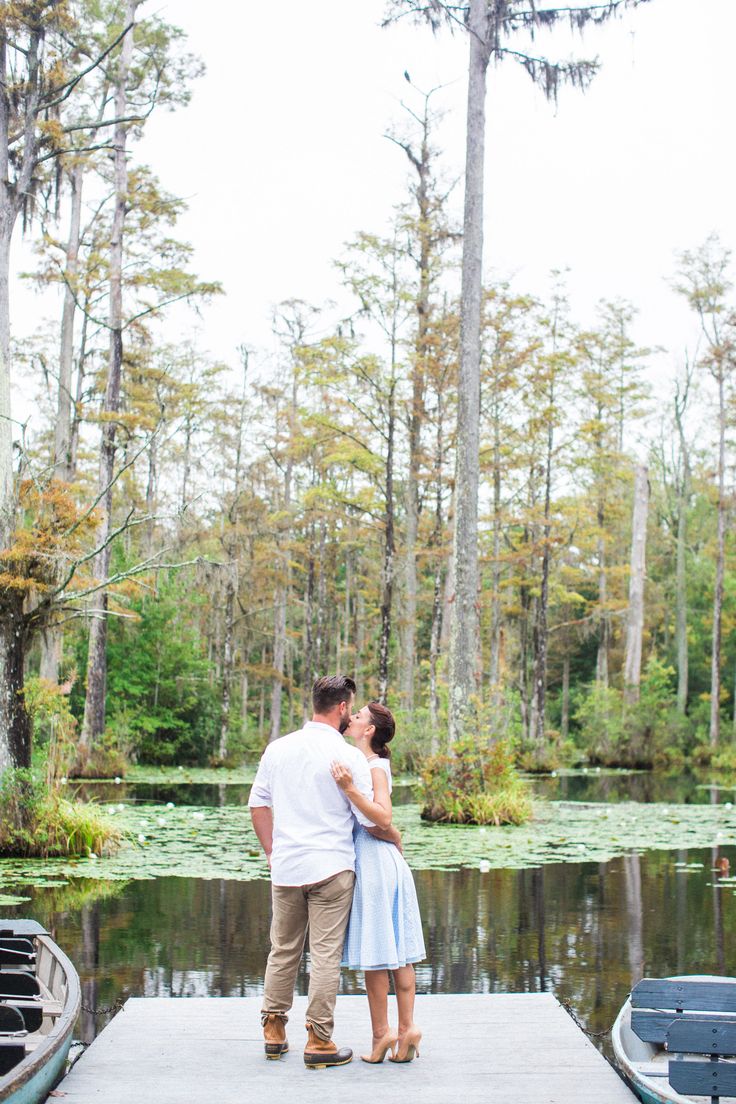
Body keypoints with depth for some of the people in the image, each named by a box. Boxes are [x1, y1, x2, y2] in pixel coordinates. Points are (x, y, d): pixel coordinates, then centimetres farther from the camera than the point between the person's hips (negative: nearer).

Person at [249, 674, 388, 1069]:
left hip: (285, 868, 5)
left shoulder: (278, 748, 5)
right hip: (331, 867, -5)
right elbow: (372, 818, -7)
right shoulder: (348, 755, -9)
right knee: (325, 955, 0)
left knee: (283, 951, 15)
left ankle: (274, 1032, 21)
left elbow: (258, 804, 11)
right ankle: (319, 1042, 3)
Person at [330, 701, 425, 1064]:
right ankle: (406, 1028, 9)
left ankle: (381, 1033, 4)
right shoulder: (364, 763, 14)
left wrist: (349, 789, -29)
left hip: (375, 861, -9)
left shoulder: (375, 766, -11)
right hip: (376, 861, 9)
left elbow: (383, 816, -22)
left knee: (374, 954, -2)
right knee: (397, 952, 7)